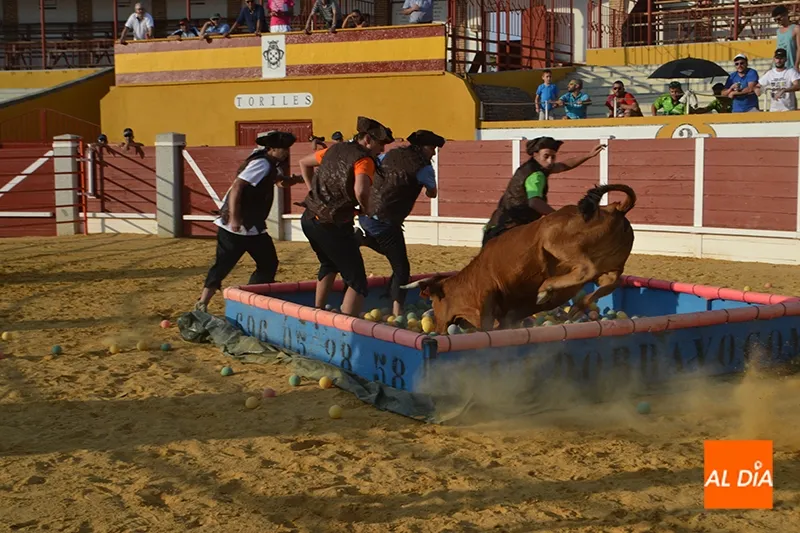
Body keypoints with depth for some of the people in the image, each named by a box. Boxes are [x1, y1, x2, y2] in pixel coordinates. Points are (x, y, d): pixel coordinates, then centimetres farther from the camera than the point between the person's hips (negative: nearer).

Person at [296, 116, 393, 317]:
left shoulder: (335, 149, 14)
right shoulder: (364, 160, -10)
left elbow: (304, 162, 29)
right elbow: (361, 191, -30)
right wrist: (367, 210, -10)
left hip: (309, 219, 8)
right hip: (333, 226, -8)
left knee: (329, 264, 34)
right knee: (357, 283, -3)